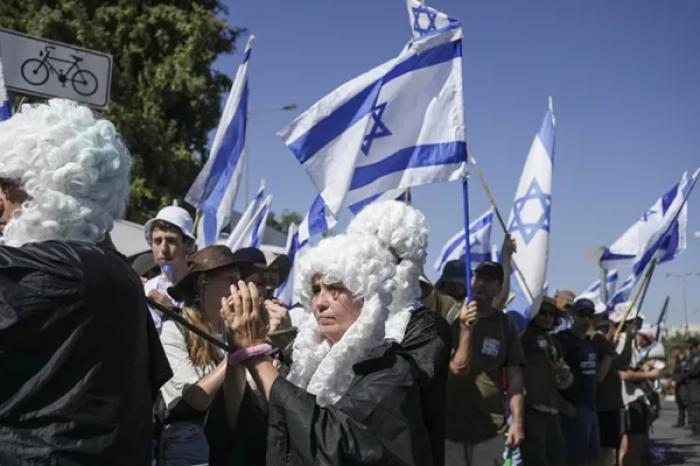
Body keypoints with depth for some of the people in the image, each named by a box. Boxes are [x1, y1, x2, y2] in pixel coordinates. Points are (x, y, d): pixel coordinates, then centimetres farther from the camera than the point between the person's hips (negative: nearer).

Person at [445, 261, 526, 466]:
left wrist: (517, 421, -6)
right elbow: (458, 367, -8)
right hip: (449, 425, -1)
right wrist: (465, 329, -21)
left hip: (491, 429, 1)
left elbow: (514, 377, 2)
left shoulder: (506, 326, 4)